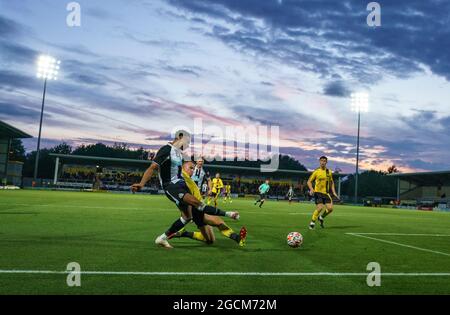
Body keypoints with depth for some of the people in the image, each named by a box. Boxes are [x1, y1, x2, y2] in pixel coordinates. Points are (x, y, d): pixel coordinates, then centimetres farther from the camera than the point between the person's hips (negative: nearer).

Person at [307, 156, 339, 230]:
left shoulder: (329, 172, 8)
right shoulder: (316, 172, -3)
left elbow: (331, 183, 19)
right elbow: (309, 181, 1)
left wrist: (334, 192, 10)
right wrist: (311, 189, -16)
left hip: (326, 193, 4)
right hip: (318, 192, -4)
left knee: (330, 208, -6)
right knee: (320, 208, -16)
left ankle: (321, 218, 22)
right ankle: (312, 222, 2)